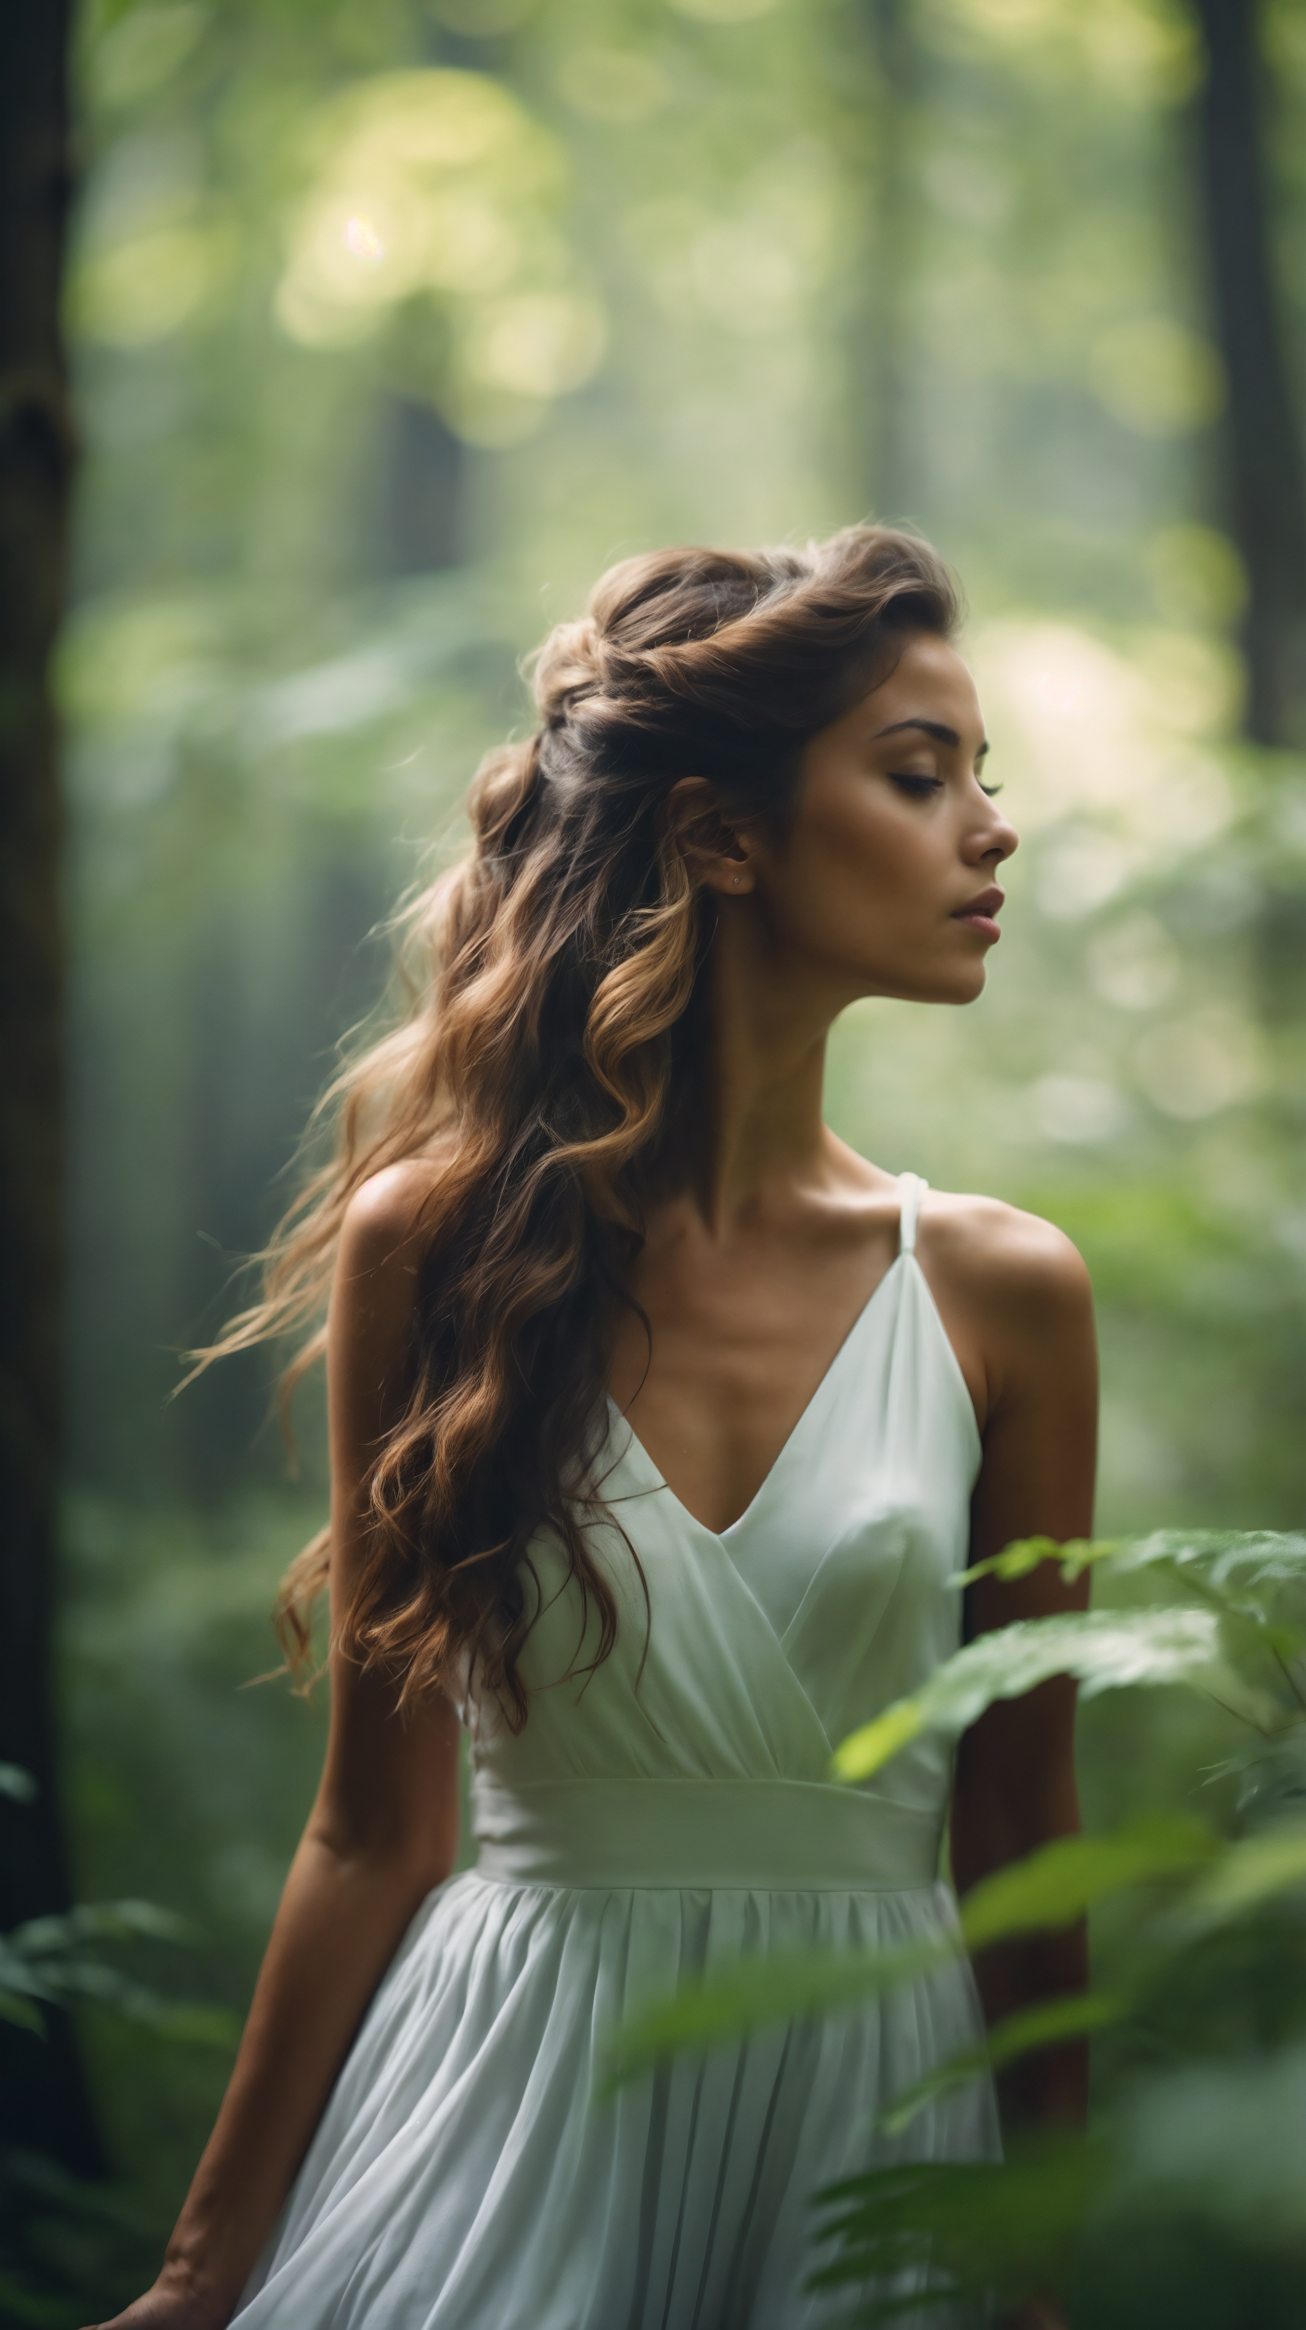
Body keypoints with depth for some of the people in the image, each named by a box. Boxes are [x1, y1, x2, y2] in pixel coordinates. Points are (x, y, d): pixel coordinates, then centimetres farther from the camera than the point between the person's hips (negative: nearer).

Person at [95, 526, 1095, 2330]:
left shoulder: (1000, 1296, -2)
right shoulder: (438, 1248, -5)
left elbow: (1017, 1837, 4)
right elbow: (376, 1828, 0)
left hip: (873, 2110, 1)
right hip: (514, 2077, -1)